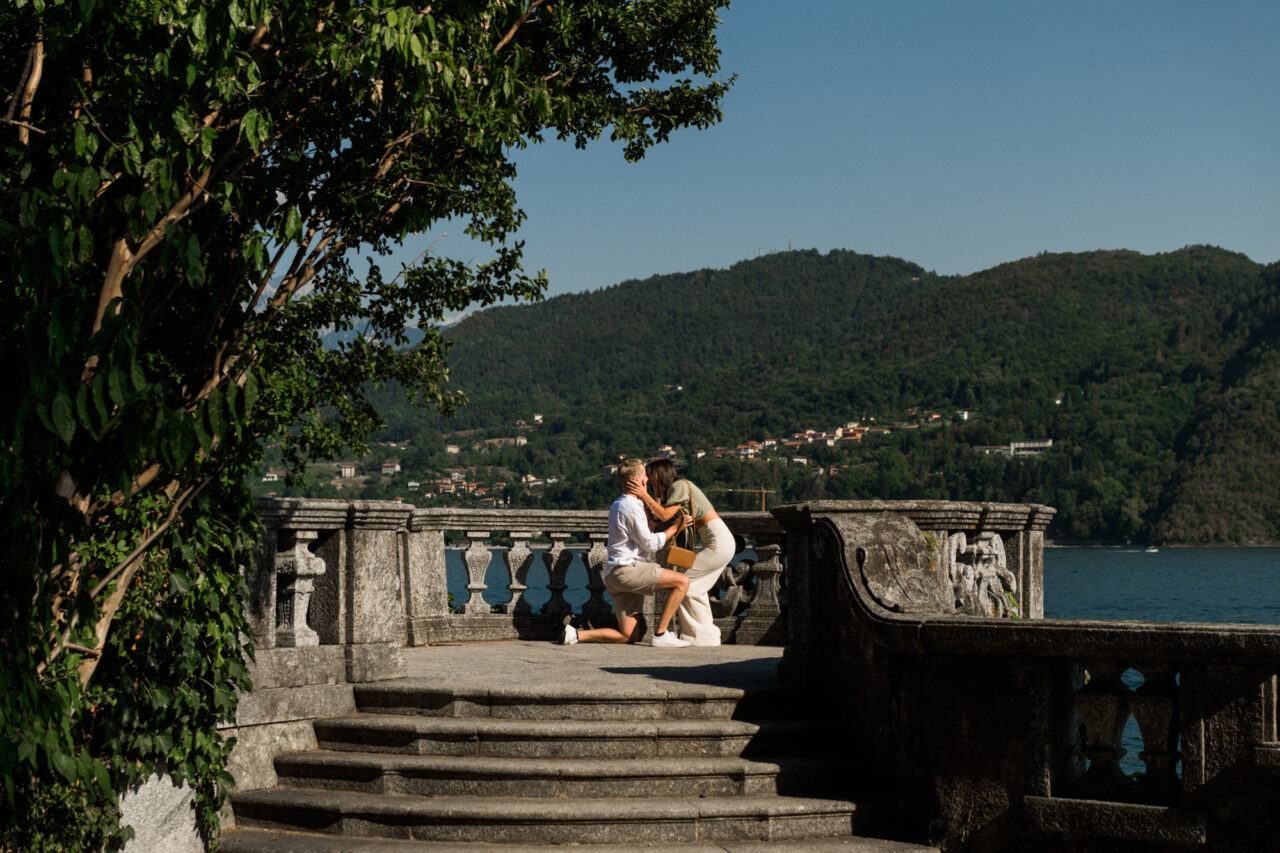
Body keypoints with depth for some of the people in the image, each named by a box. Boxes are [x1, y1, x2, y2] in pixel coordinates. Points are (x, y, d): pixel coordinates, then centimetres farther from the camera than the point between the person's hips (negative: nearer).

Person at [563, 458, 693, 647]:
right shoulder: (631, 508, -12)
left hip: (614, 575, 10)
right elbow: (650, 544, -9)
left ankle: (576, 634, -1)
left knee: (628, 636, 7)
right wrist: (675, 528, 0)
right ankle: (661, 634, -13)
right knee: (682, 582, -14)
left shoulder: (617, 505, 20)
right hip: (626, 569, -10)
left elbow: (647, 531, 25)